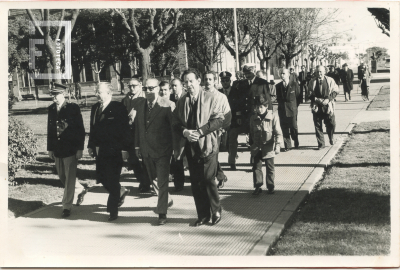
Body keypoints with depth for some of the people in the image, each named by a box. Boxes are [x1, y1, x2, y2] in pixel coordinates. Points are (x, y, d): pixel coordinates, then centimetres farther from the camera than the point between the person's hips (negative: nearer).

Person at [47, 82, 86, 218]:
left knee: (69, 178, -3)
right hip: (57, 150, 6)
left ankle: (67, 206, 5)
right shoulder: (51, 109, 6)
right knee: (62, 177, 15)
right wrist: (50, 148, 10)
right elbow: (50, 130, 12)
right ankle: (80, 190, 40)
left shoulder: (73, 108, -8)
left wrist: (80, 148, -10)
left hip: (71, 149, -6)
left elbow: (81, 130, -6)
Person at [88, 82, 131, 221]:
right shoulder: (95, 108, 10)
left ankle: (113, 211, 7)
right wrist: (91, 146, 12)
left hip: (115, 151, -7)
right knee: (101, 178, 11)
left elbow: (125, 129, -12)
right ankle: (121, 192, 37)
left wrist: (125, 148, -16)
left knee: (112, 181, -3)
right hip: (100, 151, 7)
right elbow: (93, 129, 16)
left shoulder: (118, 108, -10)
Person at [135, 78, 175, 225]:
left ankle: (162, 213, 4)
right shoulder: (141, 105, 6)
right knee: (154, 180, 19)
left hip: (162, 151, -6)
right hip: (146, 150, 6)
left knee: (162, 182, -4)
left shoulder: (167, 105, -12)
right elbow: (137, 126, 12)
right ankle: (167, 200, 42)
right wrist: (137, 146, 10)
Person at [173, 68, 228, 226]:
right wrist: (185, 132, -13)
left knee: (208, 180, -7)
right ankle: (203, 215, 18)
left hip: (207, 145, -4)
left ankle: (216, 211, 14)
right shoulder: (181, 102, 9)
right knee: (196, 183, 7)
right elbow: (176, 124, 9)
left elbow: (219, 119, -9)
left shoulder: (212, 98, -3)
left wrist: (200, 132, -17)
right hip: (190, 146, 4)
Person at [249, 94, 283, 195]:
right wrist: (251, 145, 17)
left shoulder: (273, 117, -8)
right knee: (256, 167, 2)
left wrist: (277, 145, -15)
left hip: (268, 148, -3)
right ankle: (257, 186, 11)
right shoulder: (253, 118, 2)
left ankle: (271, 186, 20)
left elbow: (278, 133, -8)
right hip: (256, 148, 3)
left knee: (270, 168, 8)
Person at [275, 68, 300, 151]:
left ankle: (296, 144, 21)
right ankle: (287, 146, 11)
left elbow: (299, 95, 3)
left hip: (292, 110, -3)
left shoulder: (294, 84, -4)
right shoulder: (278, 86, 6)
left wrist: (294, 106, 4)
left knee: (293, 128, 1)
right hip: (282, 110, 3)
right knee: (284, 129, 3)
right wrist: (280, 105, 9)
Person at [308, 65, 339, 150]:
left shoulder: (330, 80, 2)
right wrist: (317, 100, -11)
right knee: (318, 126, 1)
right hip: (317, 107, 1)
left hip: (328, 106, -1)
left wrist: (328, 99, -11)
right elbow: (310, 94, 6)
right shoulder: (312, 82, 4)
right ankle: (321, 144, 10)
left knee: (331, 124, 0)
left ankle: (331, 139, 29)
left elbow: (335, 91, 3)